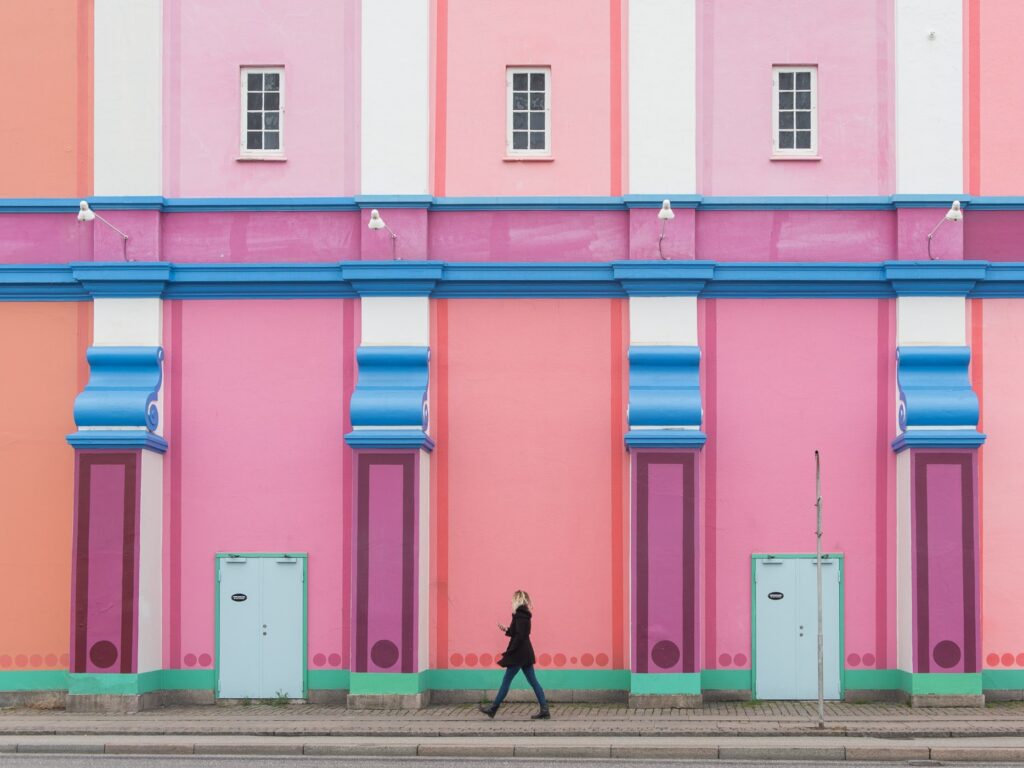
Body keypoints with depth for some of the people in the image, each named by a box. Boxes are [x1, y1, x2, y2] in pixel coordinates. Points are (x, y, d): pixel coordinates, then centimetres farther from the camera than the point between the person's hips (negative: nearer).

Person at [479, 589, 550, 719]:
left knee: (506, 681, 1)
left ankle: (493, 709, 9)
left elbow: (519, 636, -21)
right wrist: (507, 630, 18)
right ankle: (544, 711, 2)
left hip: (518, 654, -9)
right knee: (533, 681, 6)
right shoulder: (524, 614, 12)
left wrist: (508, 652, -17)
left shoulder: (520, 615, -16)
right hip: (526, 654, 9)